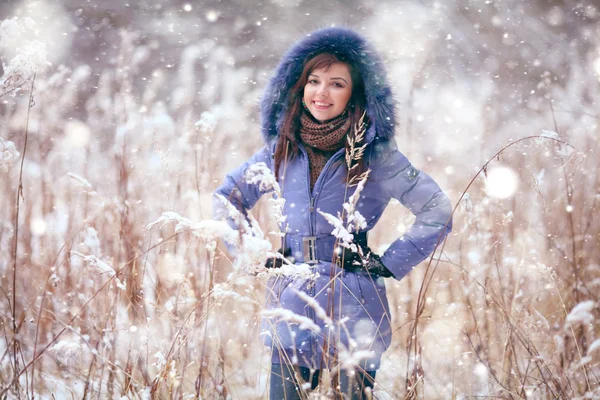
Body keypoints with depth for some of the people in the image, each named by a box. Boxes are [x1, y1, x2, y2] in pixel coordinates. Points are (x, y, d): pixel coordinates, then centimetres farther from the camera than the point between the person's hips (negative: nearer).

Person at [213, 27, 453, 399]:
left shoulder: (375, 153, -4)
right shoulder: (282, 147, 6)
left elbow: (437, 211, -3)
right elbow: (228, 196, 20)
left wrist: (390, 264, -5)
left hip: (352, 308, -3)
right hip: (292, 305, 3)